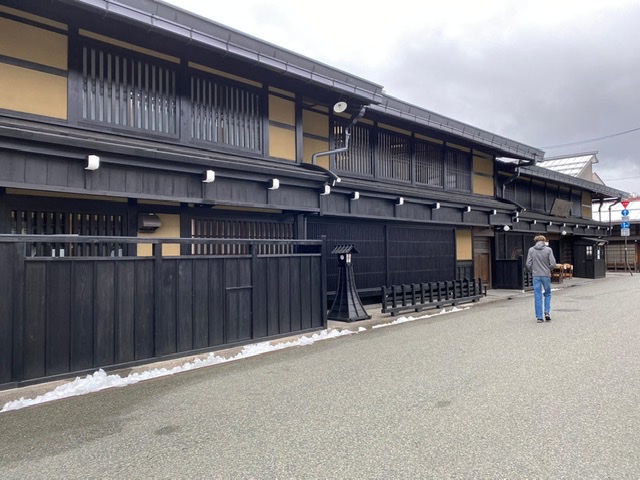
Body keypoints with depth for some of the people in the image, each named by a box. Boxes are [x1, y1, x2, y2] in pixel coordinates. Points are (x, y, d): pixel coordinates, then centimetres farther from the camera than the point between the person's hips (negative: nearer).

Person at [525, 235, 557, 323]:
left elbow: (528, 264, -4)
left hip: (536, 276, 1)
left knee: (537, 297, 5)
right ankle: (547, 312, 5)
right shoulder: (548, 250, -3)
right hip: (546, 275, -1)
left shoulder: (531, 250, -1)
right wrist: (548, 270, 12)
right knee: (547, 294, 18)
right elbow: (553, 264, -7)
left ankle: (539, 317, 6)